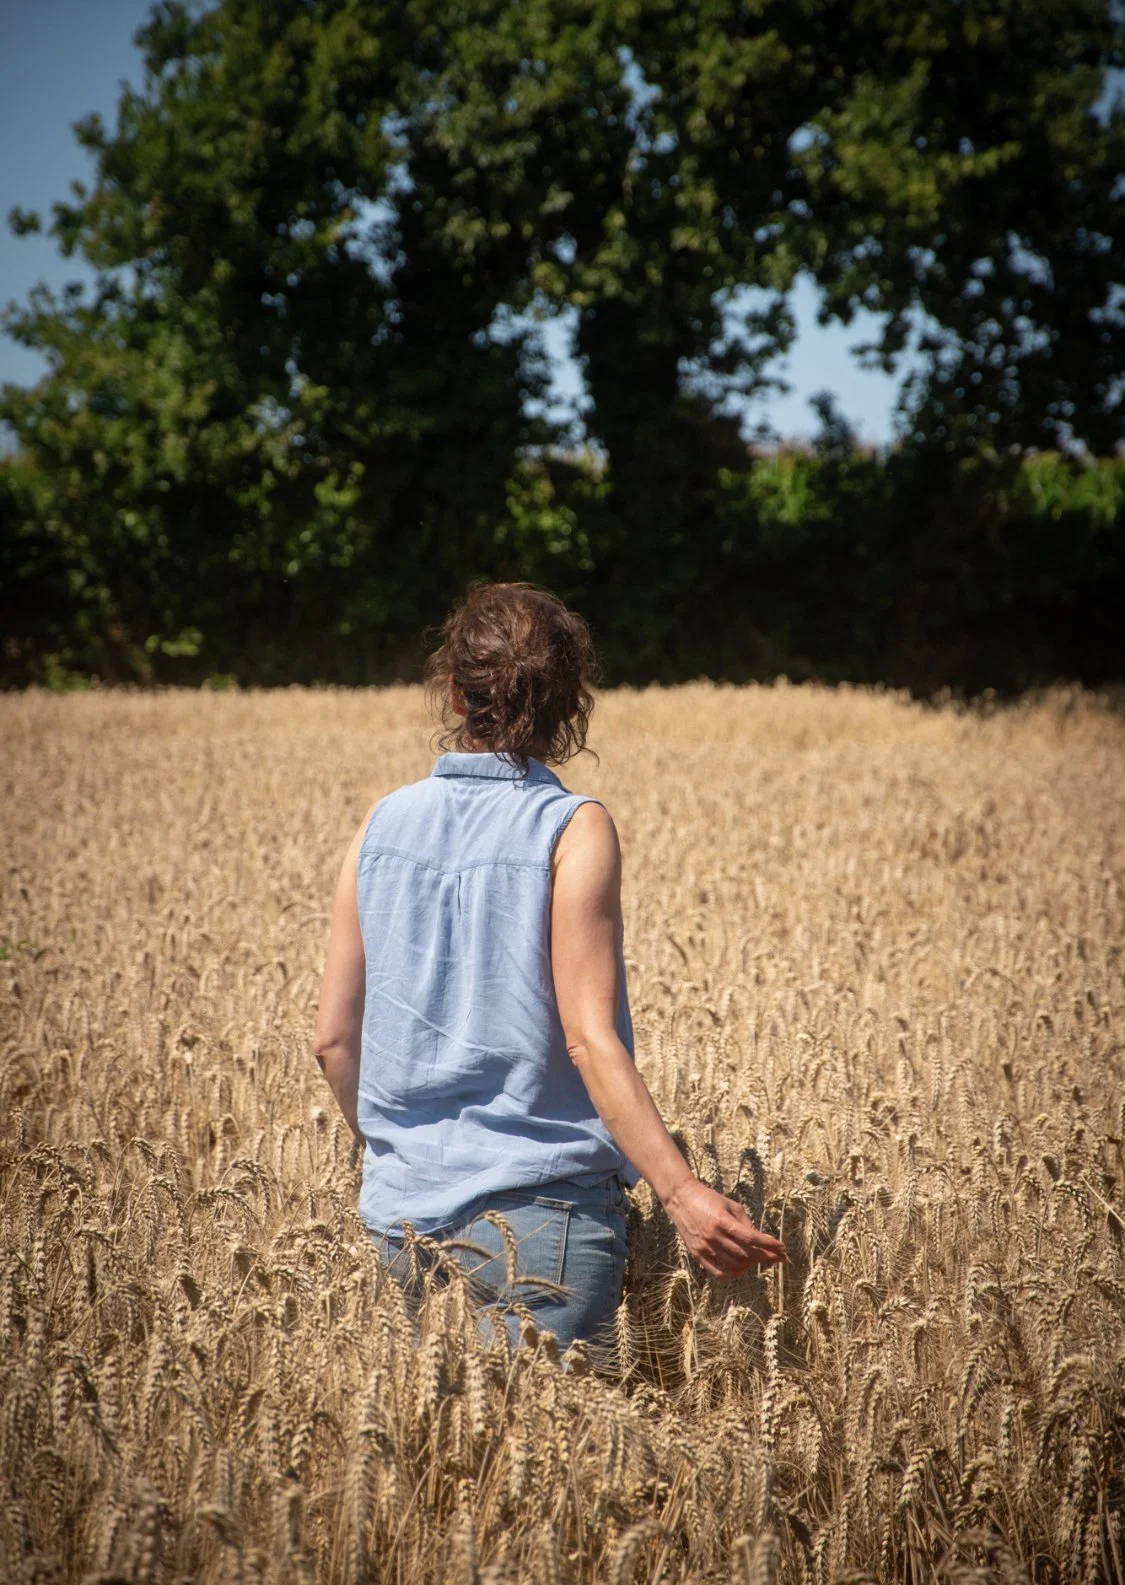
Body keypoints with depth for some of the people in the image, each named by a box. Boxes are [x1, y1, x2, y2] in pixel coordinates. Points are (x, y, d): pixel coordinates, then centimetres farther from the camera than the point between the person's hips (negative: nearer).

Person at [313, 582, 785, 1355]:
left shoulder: (384, 826, 4)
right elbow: (589, 1039, -18)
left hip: (403, 1212, 5)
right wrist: (681, 1192, -21)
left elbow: (334, 1038, 7)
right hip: (538, 1209, -5)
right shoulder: (573, 829, -10)